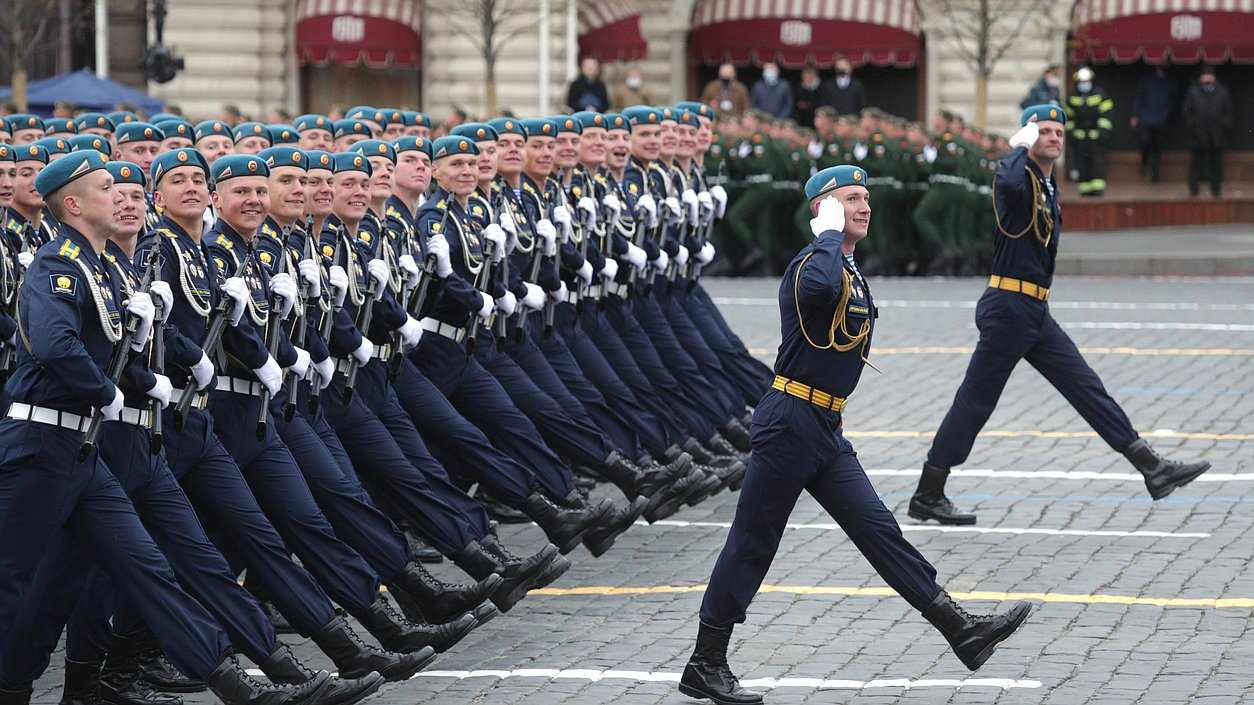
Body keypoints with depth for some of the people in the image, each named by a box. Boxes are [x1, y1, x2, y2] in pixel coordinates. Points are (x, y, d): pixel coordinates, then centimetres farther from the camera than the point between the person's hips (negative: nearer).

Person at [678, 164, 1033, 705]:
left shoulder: (852, 272, 16)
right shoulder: (815, 262, -14)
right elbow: (818, 287, -41)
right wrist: (829, 233, -25)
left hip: (825, 431, 9)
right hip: (789, 423, -9)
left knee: (878, 529, 6)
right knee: (753, 542, -2)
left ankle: (960, 630, 4)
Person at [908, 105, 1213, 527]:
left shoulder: (1050, 189, 18)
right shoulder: (1017, 177, -11)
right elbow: (1011, 182, -37)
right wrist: (1021, 146, -21)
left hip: (1037, 315, 9)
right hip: (1008, 307, -9)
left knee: (1087, 388, 6)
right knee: (975, 401, -3)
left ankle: (1152, 469, 5)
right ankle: (927, 497, 4)